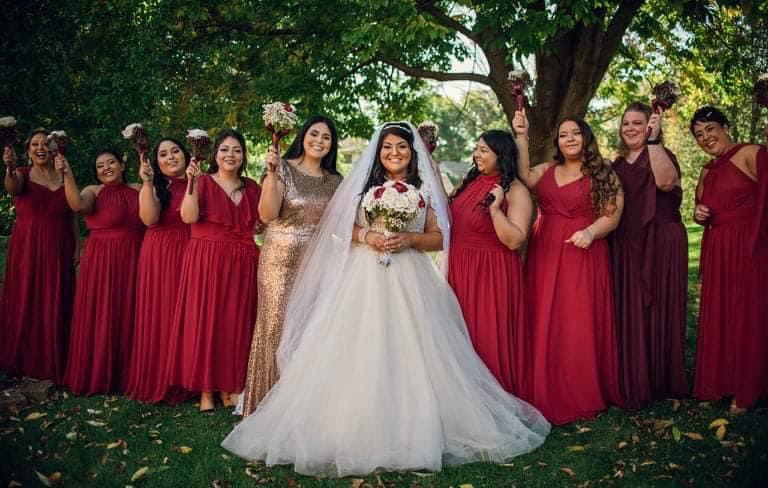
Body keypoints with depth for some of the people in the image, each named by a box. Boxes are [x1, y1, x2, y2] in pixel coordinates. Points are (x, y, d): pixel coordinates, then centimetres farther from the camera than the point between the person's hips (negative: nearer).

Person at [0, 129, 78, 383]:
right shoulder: (22, 175, 1)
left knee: (56, 305, 5)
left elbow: (72, 216, 8)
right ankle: (26, 361, 14)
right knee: (25, 302, 2)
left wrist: (77, 246, -1)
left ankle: (54, 363, 17)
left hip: (58, 250, 2)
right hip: (26, 249, -2)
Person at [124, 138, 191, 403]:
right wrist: (148, 184, -20)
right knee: (160, 316, 2)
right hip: (159, 256, -1)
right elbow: (149, 218, -11)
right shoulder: (154, 187, 5)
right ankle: (157, 379, 14)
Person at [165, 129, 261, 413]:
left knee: (236, 324, 6)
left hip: (243, 264, 3)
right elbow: (189, 217, -13)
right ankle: (205, 389, 9)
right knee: (205, 321, -2)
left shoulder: (251, 187, 12)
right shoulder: (203, 182, 1)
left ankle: (228, 386, 17)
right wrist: (191, 183, -23)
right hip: (206, 261, -3)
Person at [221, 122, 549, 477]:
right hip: (364, 277, 0)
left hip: (409, 280, 0)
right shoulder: (362, 184, 10)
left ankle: (412, 429, 7)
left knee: (410, 352, -5)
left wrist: (410, 239, -10)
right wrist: (367, 237, -9)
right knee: (360, 351, -5)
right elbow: (340, 228, 9)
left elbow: (439, 238, 7)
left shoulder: (425, 189, 9)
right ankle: (356, 427, 4)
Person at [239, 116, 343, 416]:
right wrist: (271, 174, -25)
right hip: (282, 261, -4)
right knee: (278, 326, 0)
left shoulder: (335, 181, 10)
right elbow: (267, 214, -16)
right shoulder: (284, 169, -3)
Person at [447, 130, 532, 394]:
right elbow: (453, 218, 20)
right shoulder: (470, 181, 9)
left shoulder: (516, 191, -11)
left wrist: (495, 209, -27)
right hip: (459, 270, 7)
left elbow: (514, 241, -19)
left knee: (488, 337, 1)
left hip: (491, 274, -7)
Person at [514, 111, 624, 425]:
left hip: (583, 258, -3)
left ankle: (583, 397, 10)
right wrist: (521, 137, -9)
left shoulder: (603, 176, 5)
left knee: (579, 325, -3)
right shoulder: (546, 171, 15)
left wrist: (589, 232, -21)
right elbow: (522, 177, -5)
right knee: (544, 325, 2)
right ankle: (547, 395, 12)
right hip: (544, 257, 3)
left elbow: (612, 215, -3)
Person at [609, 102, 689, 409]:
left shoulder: (661, 156, -3)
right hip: (624, 247, 6)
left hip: (660, 244, -6)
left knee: (656, 310, -1)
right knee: (626, 311, 7)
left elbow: (666, 181, -27)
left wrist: (653, 140, -28)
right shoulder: (618, 164, 17)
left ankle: (659, 381, 11)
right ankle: (630, 381, 19)